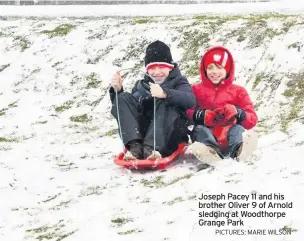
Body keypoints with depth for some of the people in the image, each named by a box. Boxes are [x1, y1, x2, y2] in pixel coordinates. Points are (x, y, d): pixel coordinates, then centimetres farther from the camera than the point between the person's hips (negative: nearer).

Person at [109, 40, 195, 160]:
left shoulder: (178, 81, 10)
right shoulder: (141, 85, 23)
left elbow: (190, 101, -13)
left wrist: (165, 93, -32)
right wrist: (117, 90, -3)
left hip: (169, 136, -4)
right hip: (142, 132, 4)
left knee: (164, 102, -26)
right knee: (124, 98, -10)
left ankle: (152, 148, -44)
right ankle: (135, 146, -31)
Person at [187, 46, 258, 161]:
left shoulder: (238, 91, 17)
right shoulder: (196, 90, 17)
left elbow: (252, 120, 7)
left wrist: (237, 113, -14)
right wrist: (201, 115, -18)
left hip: (229, 136, 0)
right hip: (207, 133, 0)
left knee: (238, 129, -29)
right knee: (199, 129, -29)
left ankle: (238, 149, -63)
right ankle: (209, 149, -63)